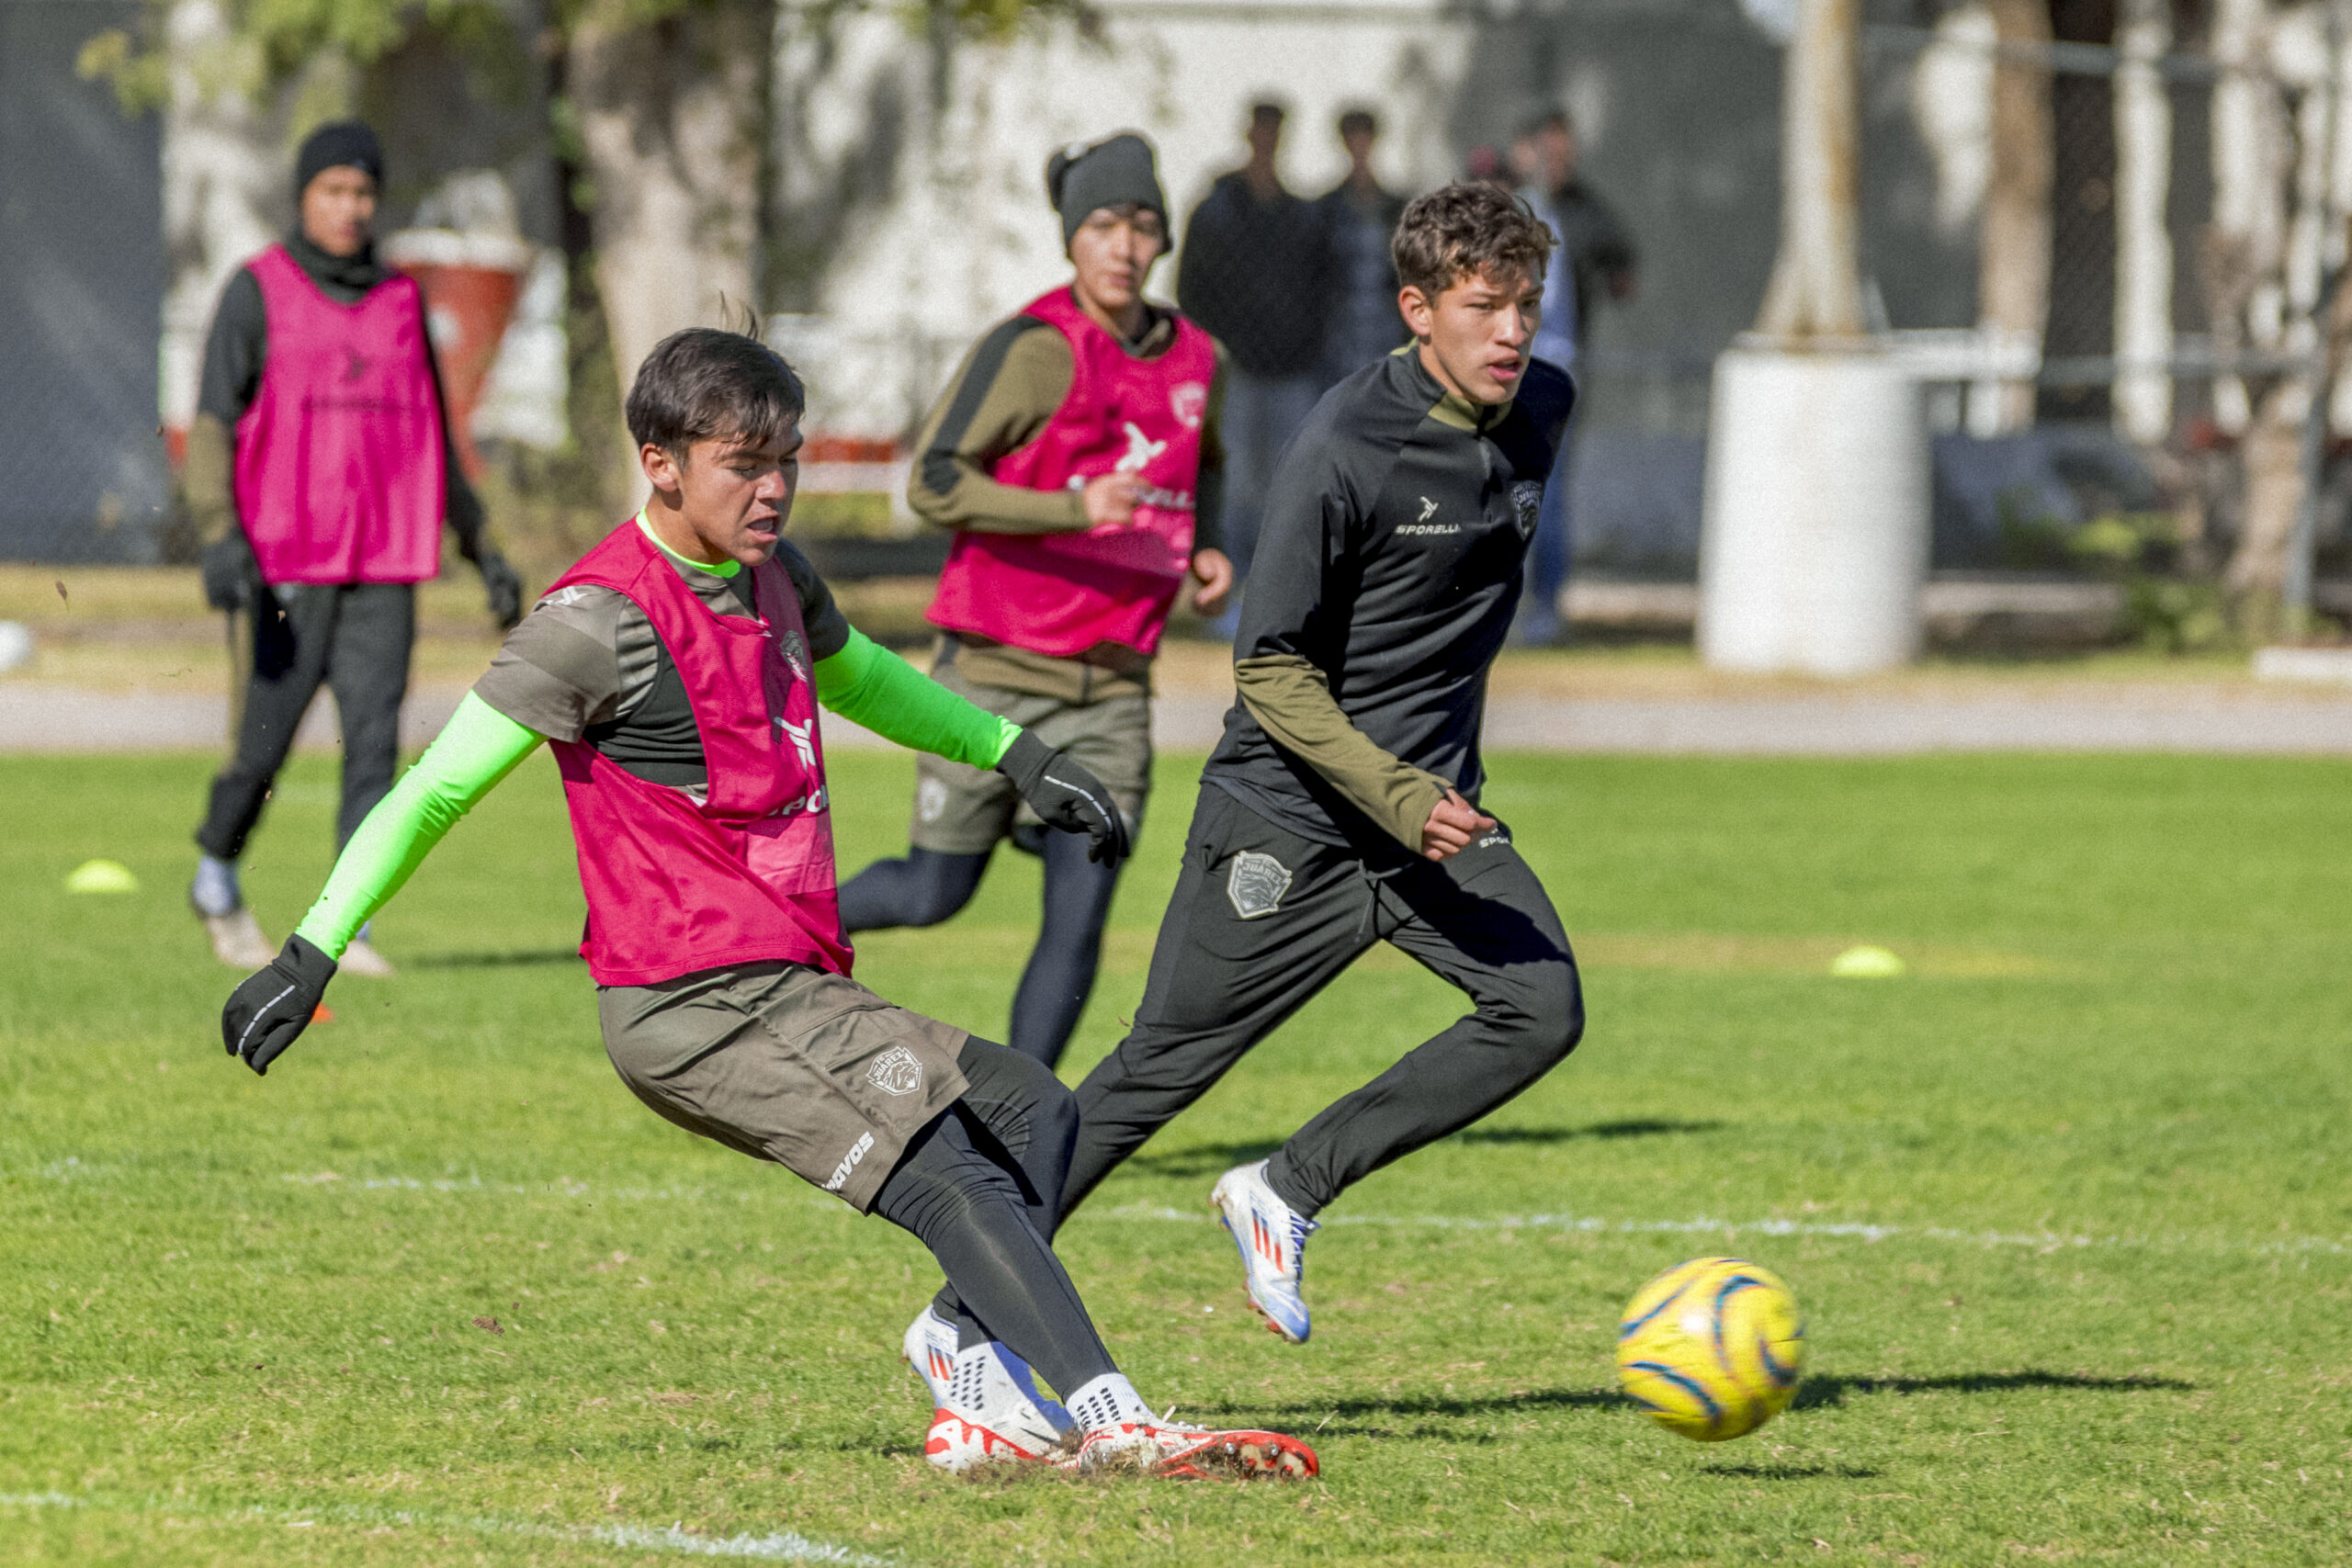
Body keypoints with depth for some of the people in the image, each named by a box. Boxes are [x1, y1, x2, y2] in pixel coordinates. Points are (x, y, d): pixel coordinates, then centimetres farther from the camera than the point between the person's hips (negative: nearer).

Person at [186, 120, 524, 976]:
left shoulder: (400, 303, 14)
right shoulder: (258, 292, 0)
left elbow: (434, 438, 22)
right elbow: (212, 424, -6)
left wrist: (482, 549, 18)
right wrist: (220, 536, -20)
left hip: (382, 572, 4)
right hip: (281, 565, -4)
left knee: (373, 745, -7)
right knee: (262, 746, -1)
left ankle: (347, 929, -7)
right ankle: (216, 885, 26)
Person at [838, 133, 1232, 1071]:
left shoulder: (1196, 360, 6)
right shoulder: (1037, 348, -13)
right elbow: (934, 481, -17)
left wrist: (1207, 551, 7)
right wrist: (1075, 509, -27)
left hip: (1109, 692, 4)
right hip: (994, 674, -4)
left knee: (1080, 918, -4)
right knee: (935, 895, 7)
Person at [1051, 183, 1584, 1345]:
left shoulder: (1541, 409, 2)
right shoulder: (1346, 451, -20)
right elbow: (1271, 671, -17)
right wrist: (1397, 797, -27)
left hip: (1435, 803, 6)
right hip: (1288, 820, -6)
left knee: (1542, 1010, -15)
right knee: (1159, 1072, 0)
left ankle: (1286, 1191, -2)